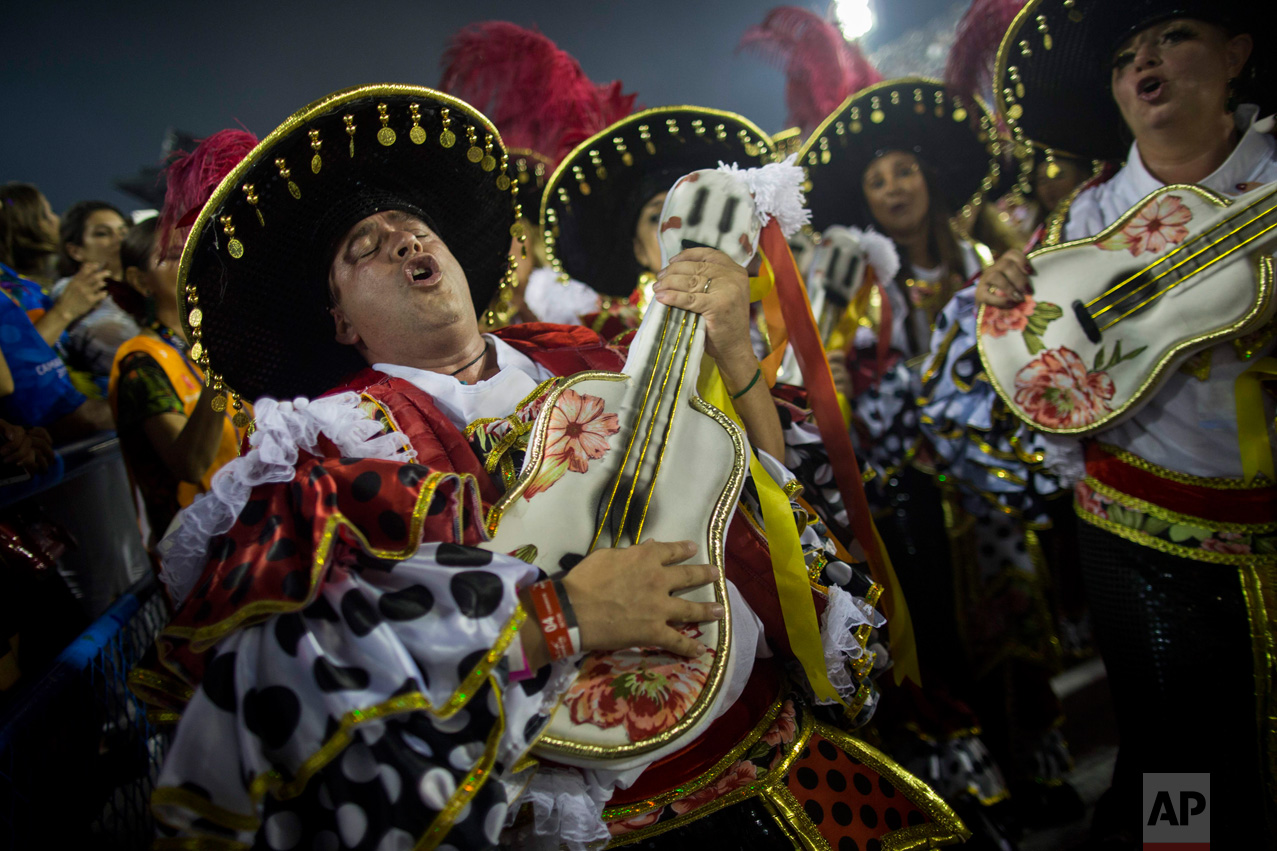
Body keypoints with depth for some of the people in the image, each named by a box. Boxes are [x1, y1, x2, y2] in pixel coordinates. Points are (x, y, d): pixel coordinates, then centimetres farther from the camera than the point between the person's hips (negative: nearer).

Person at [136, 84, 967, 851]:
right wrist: (556, 613, -21)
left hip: (763, 742, 3)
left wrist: (733, 354, -3)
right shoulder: (338, 437, -1)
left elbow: (761, 495, 13)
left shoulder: (570, 359, 11)